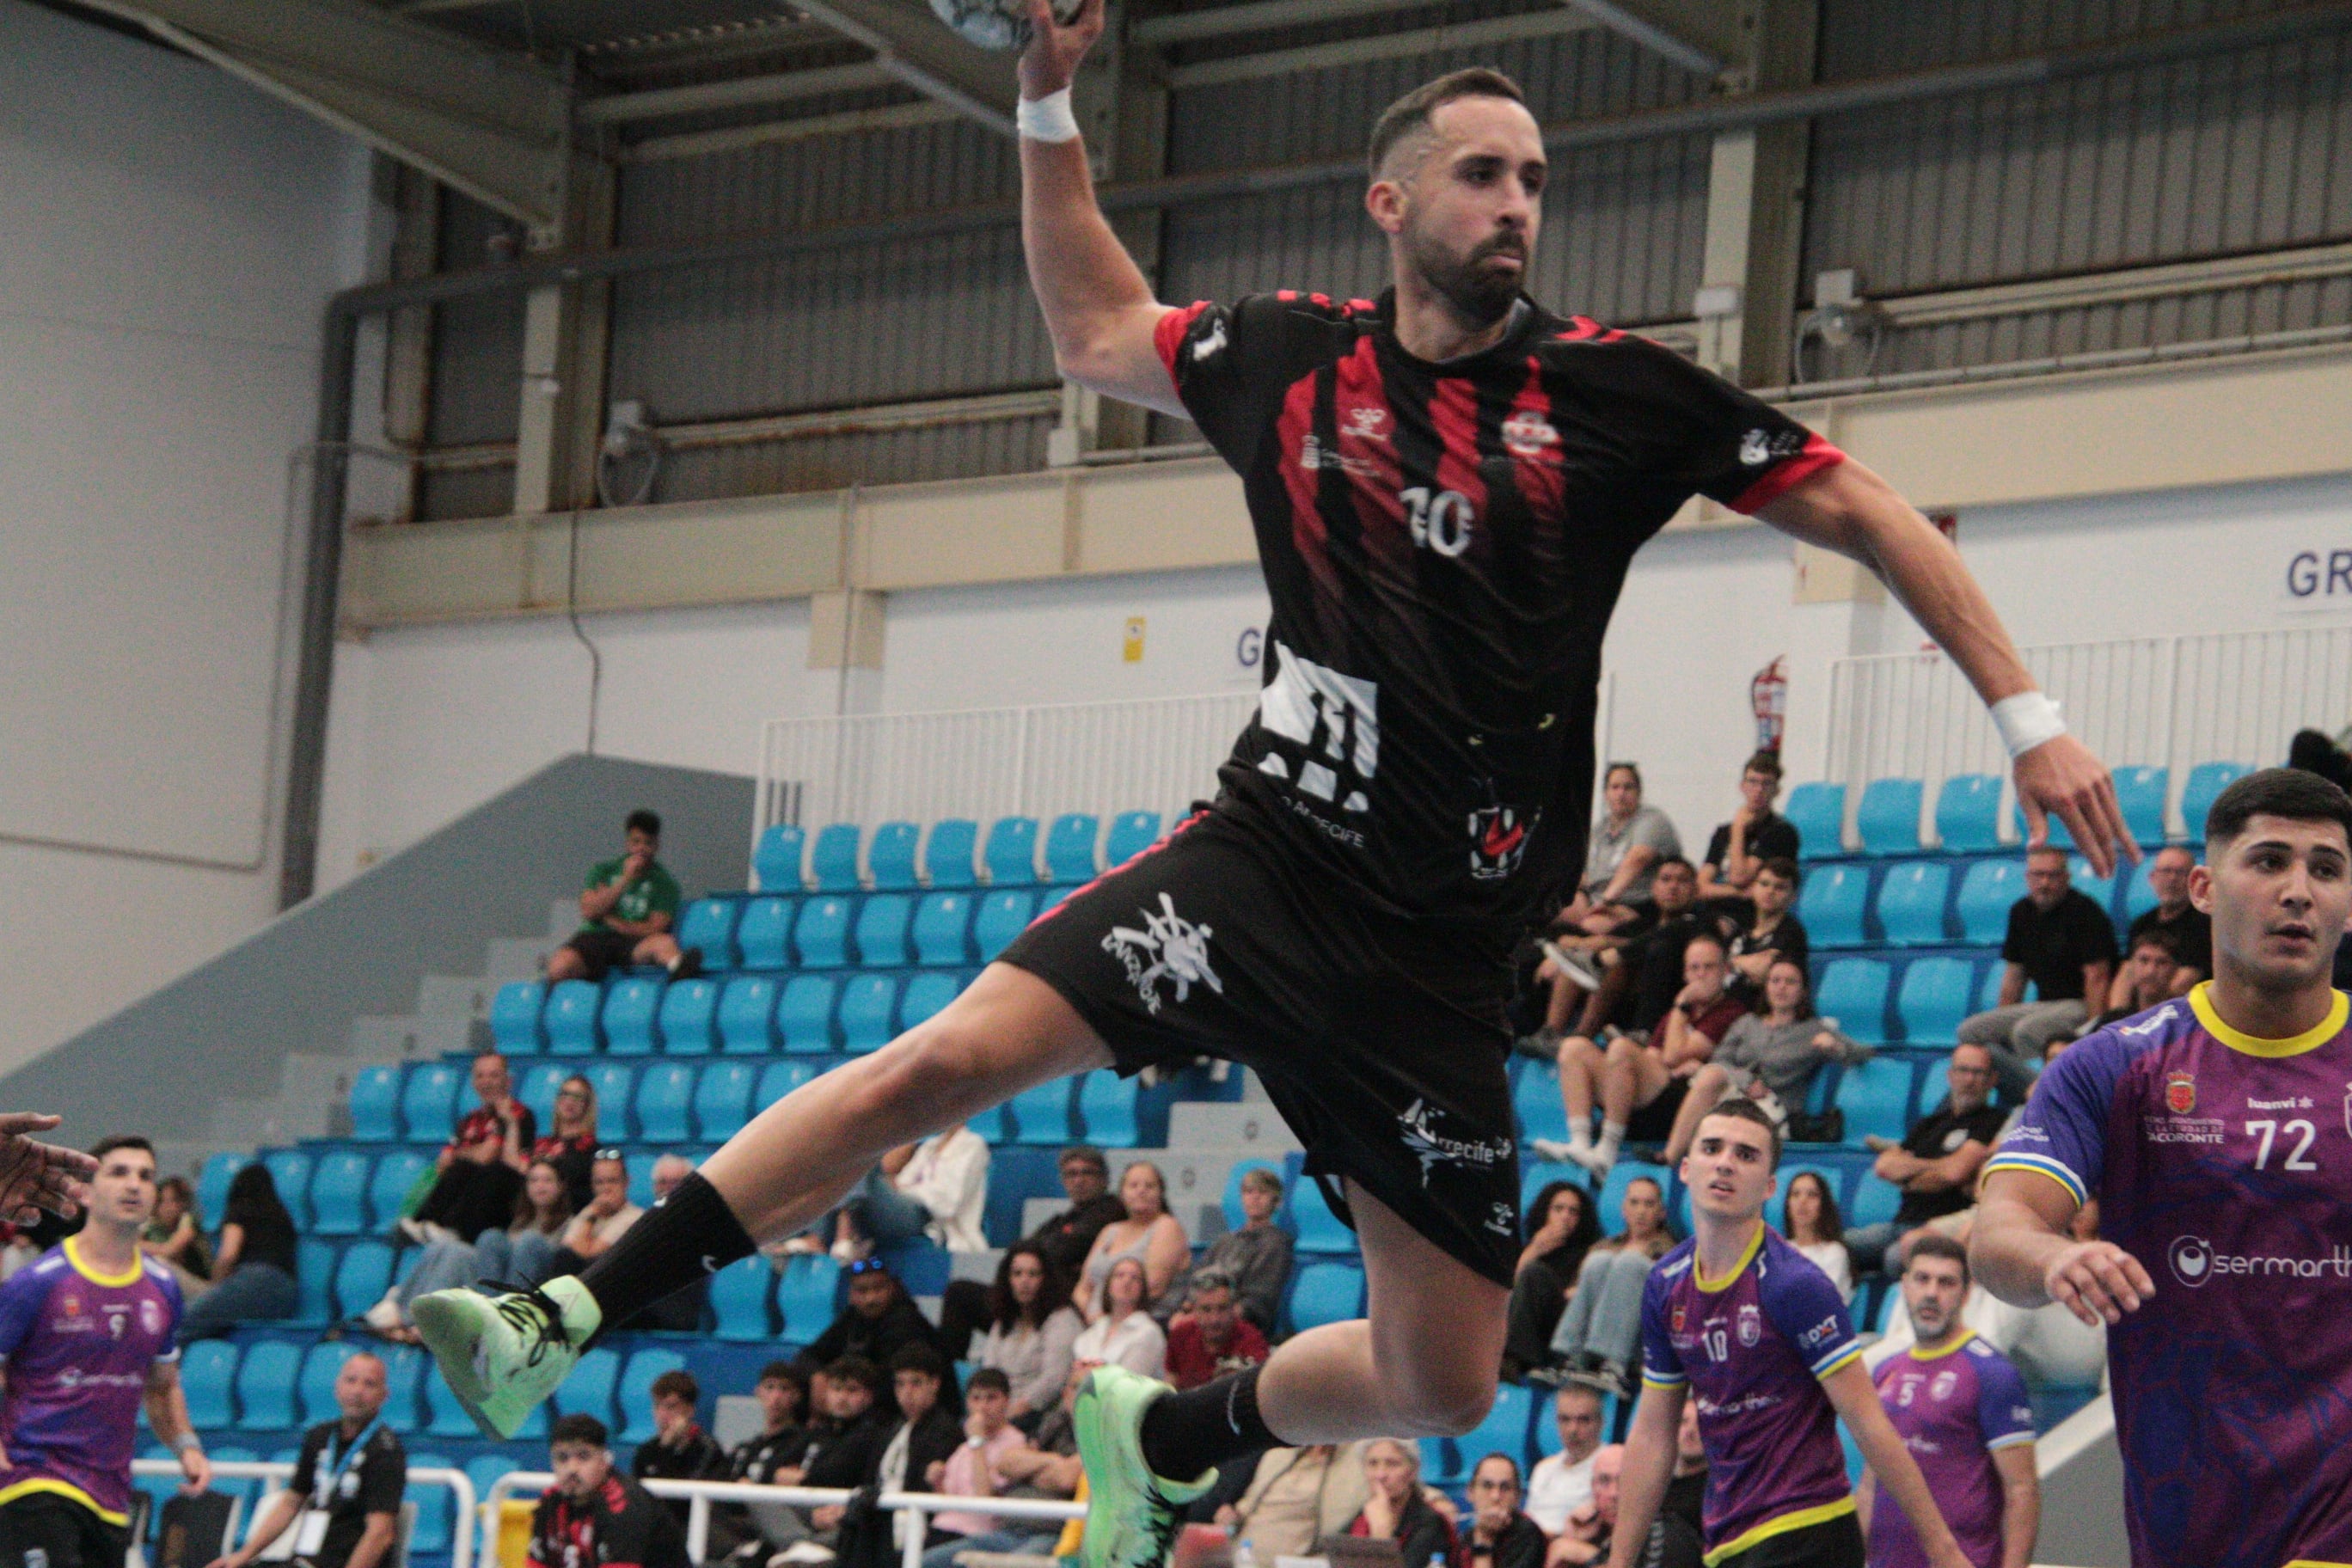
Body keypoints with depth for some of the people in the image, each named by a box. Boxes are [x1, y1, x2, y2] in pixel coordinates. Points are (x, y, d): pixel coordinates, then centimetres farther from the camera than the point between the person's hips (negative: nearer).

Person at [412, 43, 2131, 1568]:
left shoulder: (1612, 392, -3)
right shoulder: (1292, 360, 5)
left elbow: (1862, 509, 3)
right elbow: (1095, 333, 24)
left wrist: (2029, 717, -2)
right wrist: (1052, 111, 15)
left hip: (1440, 955, 0)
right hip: (1263, 862, 0)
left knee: (1445, 1387, 1)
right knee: (942, 1060, -21)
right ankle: (569, 1321, -18)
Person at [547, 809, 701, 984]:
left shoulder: (663, 881, 12)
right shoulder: (604, 870, 18)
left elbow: (655, 929, 2)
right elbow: (588, 912, 2)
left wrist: (612, 921, -1)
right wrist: (625, 880, -2)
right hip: (596, 937, 1)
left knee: (665, 943, -40)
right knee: (559, 968, -35)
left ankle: (681, 969, -71)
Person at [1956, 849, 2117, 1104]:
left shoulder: (2083, 911, -11)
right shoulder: (2021, 912, 11)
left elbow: (2096, 977, -16)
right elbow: (2014, 974, 19)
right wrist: (2000, 1025, 12)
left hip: (2080, 1006, -8)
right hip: (2043, 1005, 8)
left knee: (2026, 1031, -35)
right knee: (1971, 1031, -10)